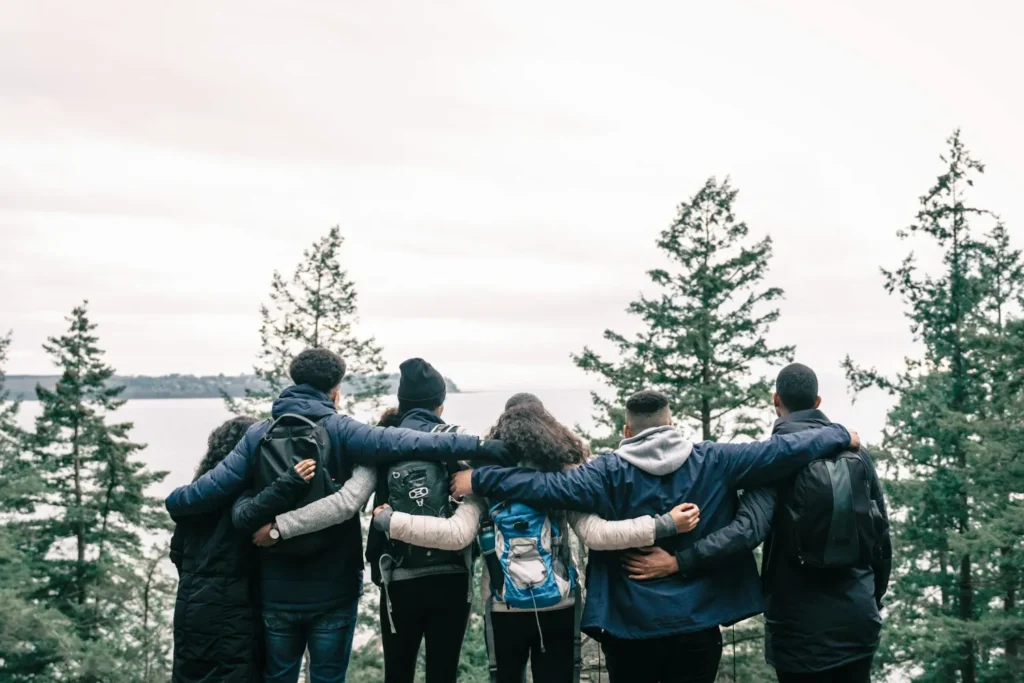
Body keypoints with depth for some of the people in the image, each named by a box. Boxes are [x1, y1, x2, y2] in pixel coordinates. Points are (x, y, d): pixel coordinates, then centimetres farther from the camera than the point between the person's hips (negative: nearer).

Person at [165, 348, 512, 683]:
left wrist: (174, 500, 14)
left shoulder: (259, 434, -1)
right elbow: (405, 443, -22)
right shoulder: (340, 431, -10)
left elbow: (212, 488, -7)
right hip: (333, 591, -2)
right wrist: (479, 446, -24)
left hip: (277, 592, 3)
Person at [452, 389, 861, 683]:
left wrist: (479, 481, -5)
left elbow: (546, 487, -14)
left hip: (630, 628, -1)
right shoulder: (714, 462, -4)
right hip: (698, 626, 1)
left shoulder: (611, 473, -9)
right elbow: (782, 451, -3)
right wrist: (841, 435, 11)